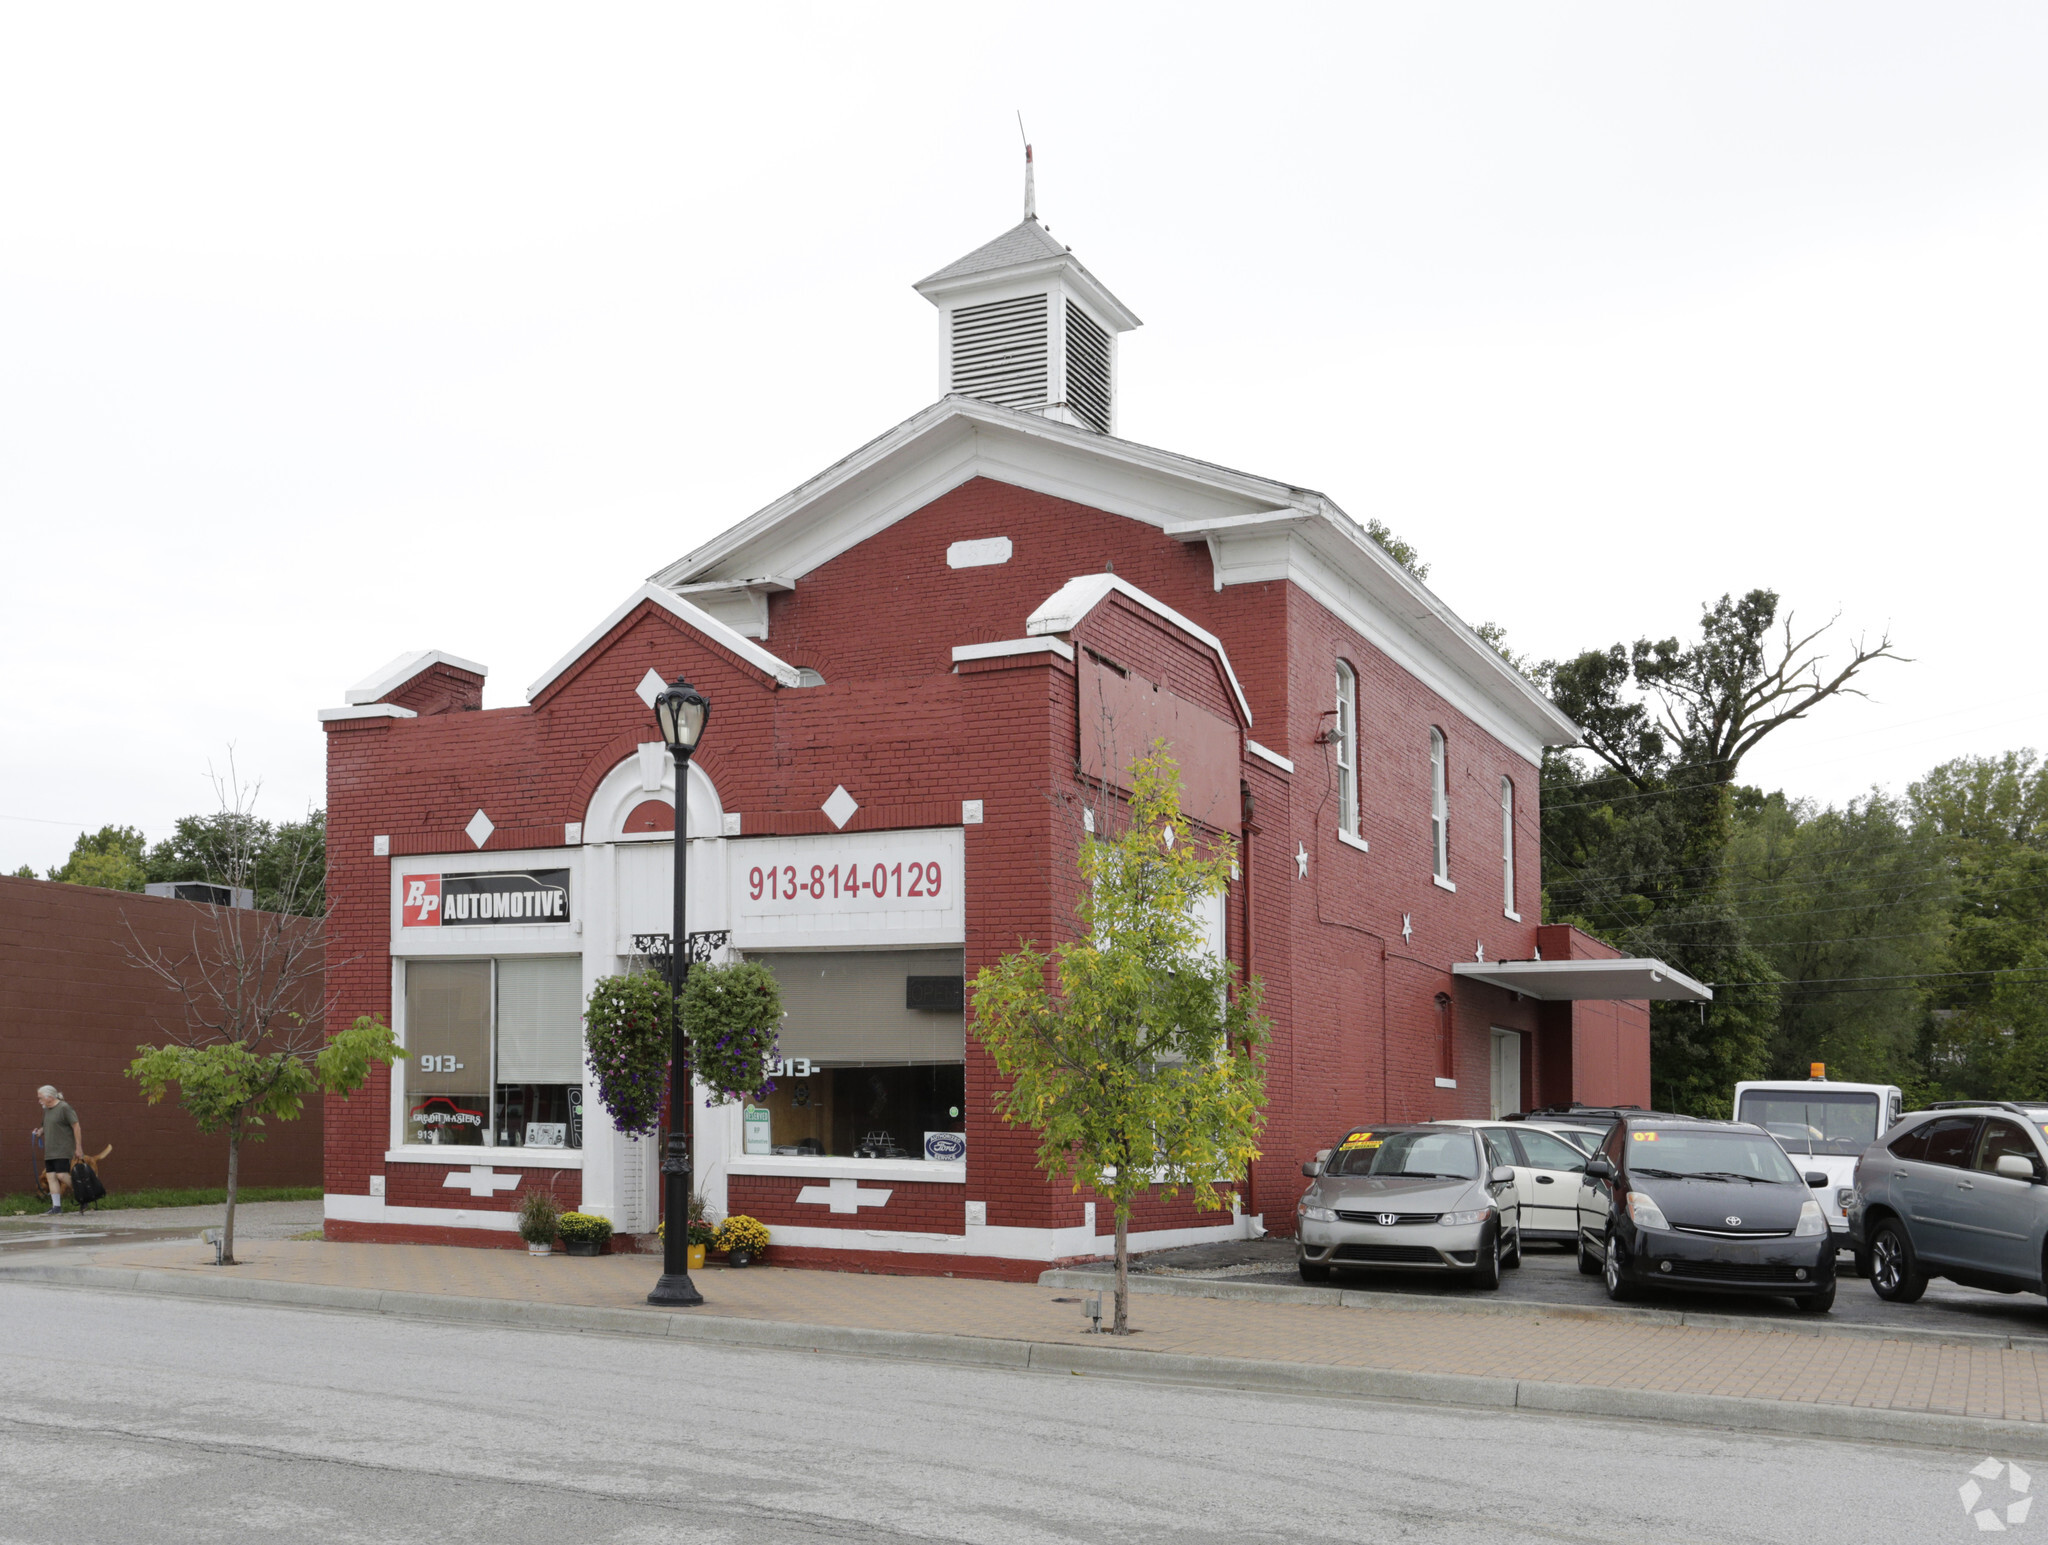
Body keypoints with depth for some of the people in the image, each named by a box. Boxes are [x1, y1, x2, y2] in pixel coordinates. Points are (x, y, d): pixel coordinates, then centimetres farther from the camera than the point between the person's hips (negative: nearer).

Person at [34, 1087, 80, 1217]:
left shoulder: (64, 1108, -11)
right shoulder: (46, 1110, 15)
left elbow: (76, 1127, -11)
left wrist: (78, 1147, -13)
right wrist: (40, 1132, 6)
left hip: (63, 1150, -8)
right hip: (50, 1151, 8)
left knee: (62, 1175, -15)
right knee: (51, 1176, 1)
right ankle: (56, 1207, 2)